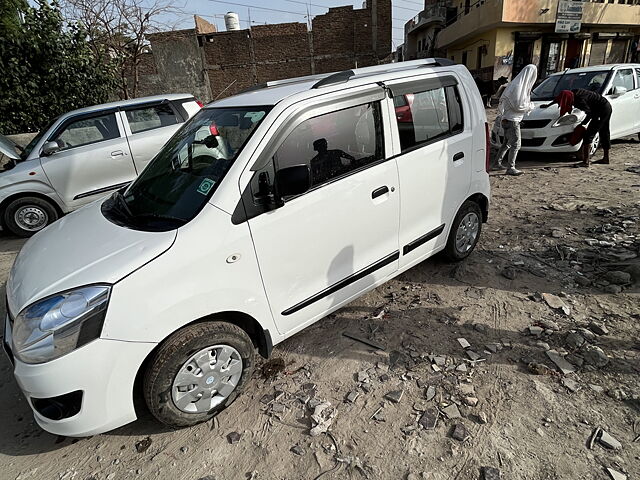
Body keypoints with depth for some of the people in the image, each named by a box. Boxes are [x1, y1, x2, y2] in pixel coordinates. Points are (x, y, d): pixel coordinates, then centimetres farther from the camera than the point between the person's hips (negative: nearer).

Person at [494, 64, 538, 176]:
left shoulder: (517, 85, 11)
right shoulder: (518, 87, -18)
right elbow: (518, 106, -22)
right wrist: (531, 106, -6)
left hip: (507, 119, 10)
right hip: (512, 120, -10)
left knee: (507, 143, 19)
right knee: (516, 144, -8)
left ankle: (498, 162, 27)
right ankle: (511, 168, -6)